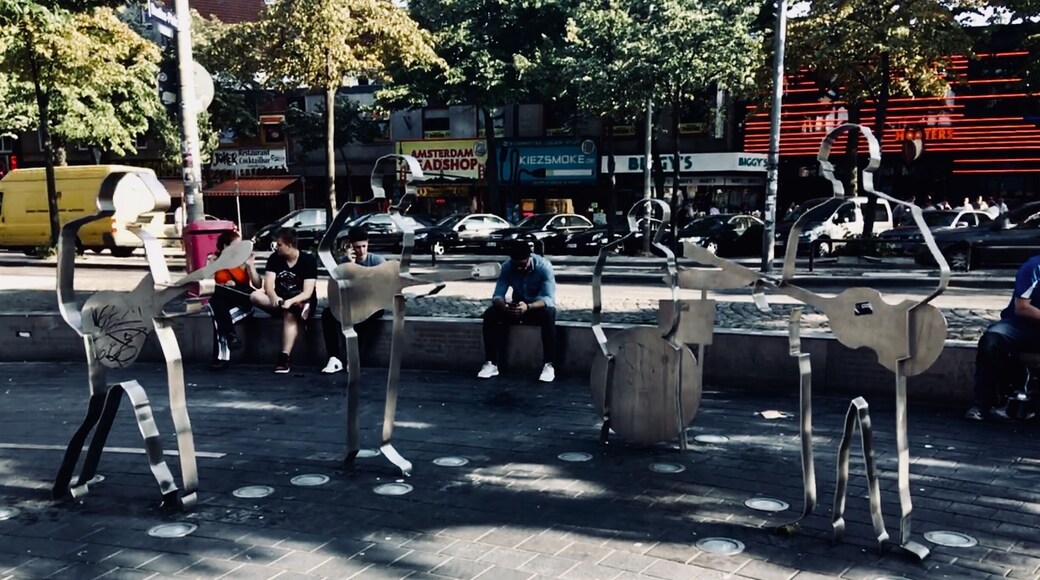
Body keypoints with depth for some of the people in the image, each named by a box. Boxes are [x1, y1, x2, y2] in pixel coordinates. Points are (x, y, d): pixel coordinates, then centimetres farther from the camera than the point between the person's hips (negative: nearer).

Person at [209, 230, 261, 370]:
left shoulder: (244, 259, 6)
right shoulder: (214, 260, 9)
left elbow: (258, 285, 0)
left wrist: (250, 265, -10)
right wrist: (225, 285, -14)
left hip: (242, 299, -1)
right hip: (221, 300, 1)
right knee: (216, 303, -35)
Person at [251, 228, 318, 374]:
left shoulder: (309, 260, -11)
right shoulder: (274, 258, 0)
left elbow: (307, 293, -18)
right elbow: (268, 285, -11)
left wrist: (290, 301, -37)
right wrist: (275, 298, -34)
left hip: (302, 301, -4)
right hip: (280, 299, 4)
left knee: (291, 314, -39)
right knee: (255, 296, -25)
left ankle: (284, 358, -43)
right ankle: (296, 308, -36)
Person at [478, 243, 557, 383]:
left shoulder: (544, 267, -24)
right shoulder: (506, 267, -14)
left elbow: (549, 298, -32)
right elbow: (497, 295, -17)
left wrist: (528, 307, -51)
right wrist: (503, 306, -43)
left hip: (539, 307, -3)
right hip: (517, 307, 3)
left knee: (548, 314, -39)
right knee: (490, 314, -23)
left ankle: (548, 365, -32)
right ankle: (491, 363, -20)